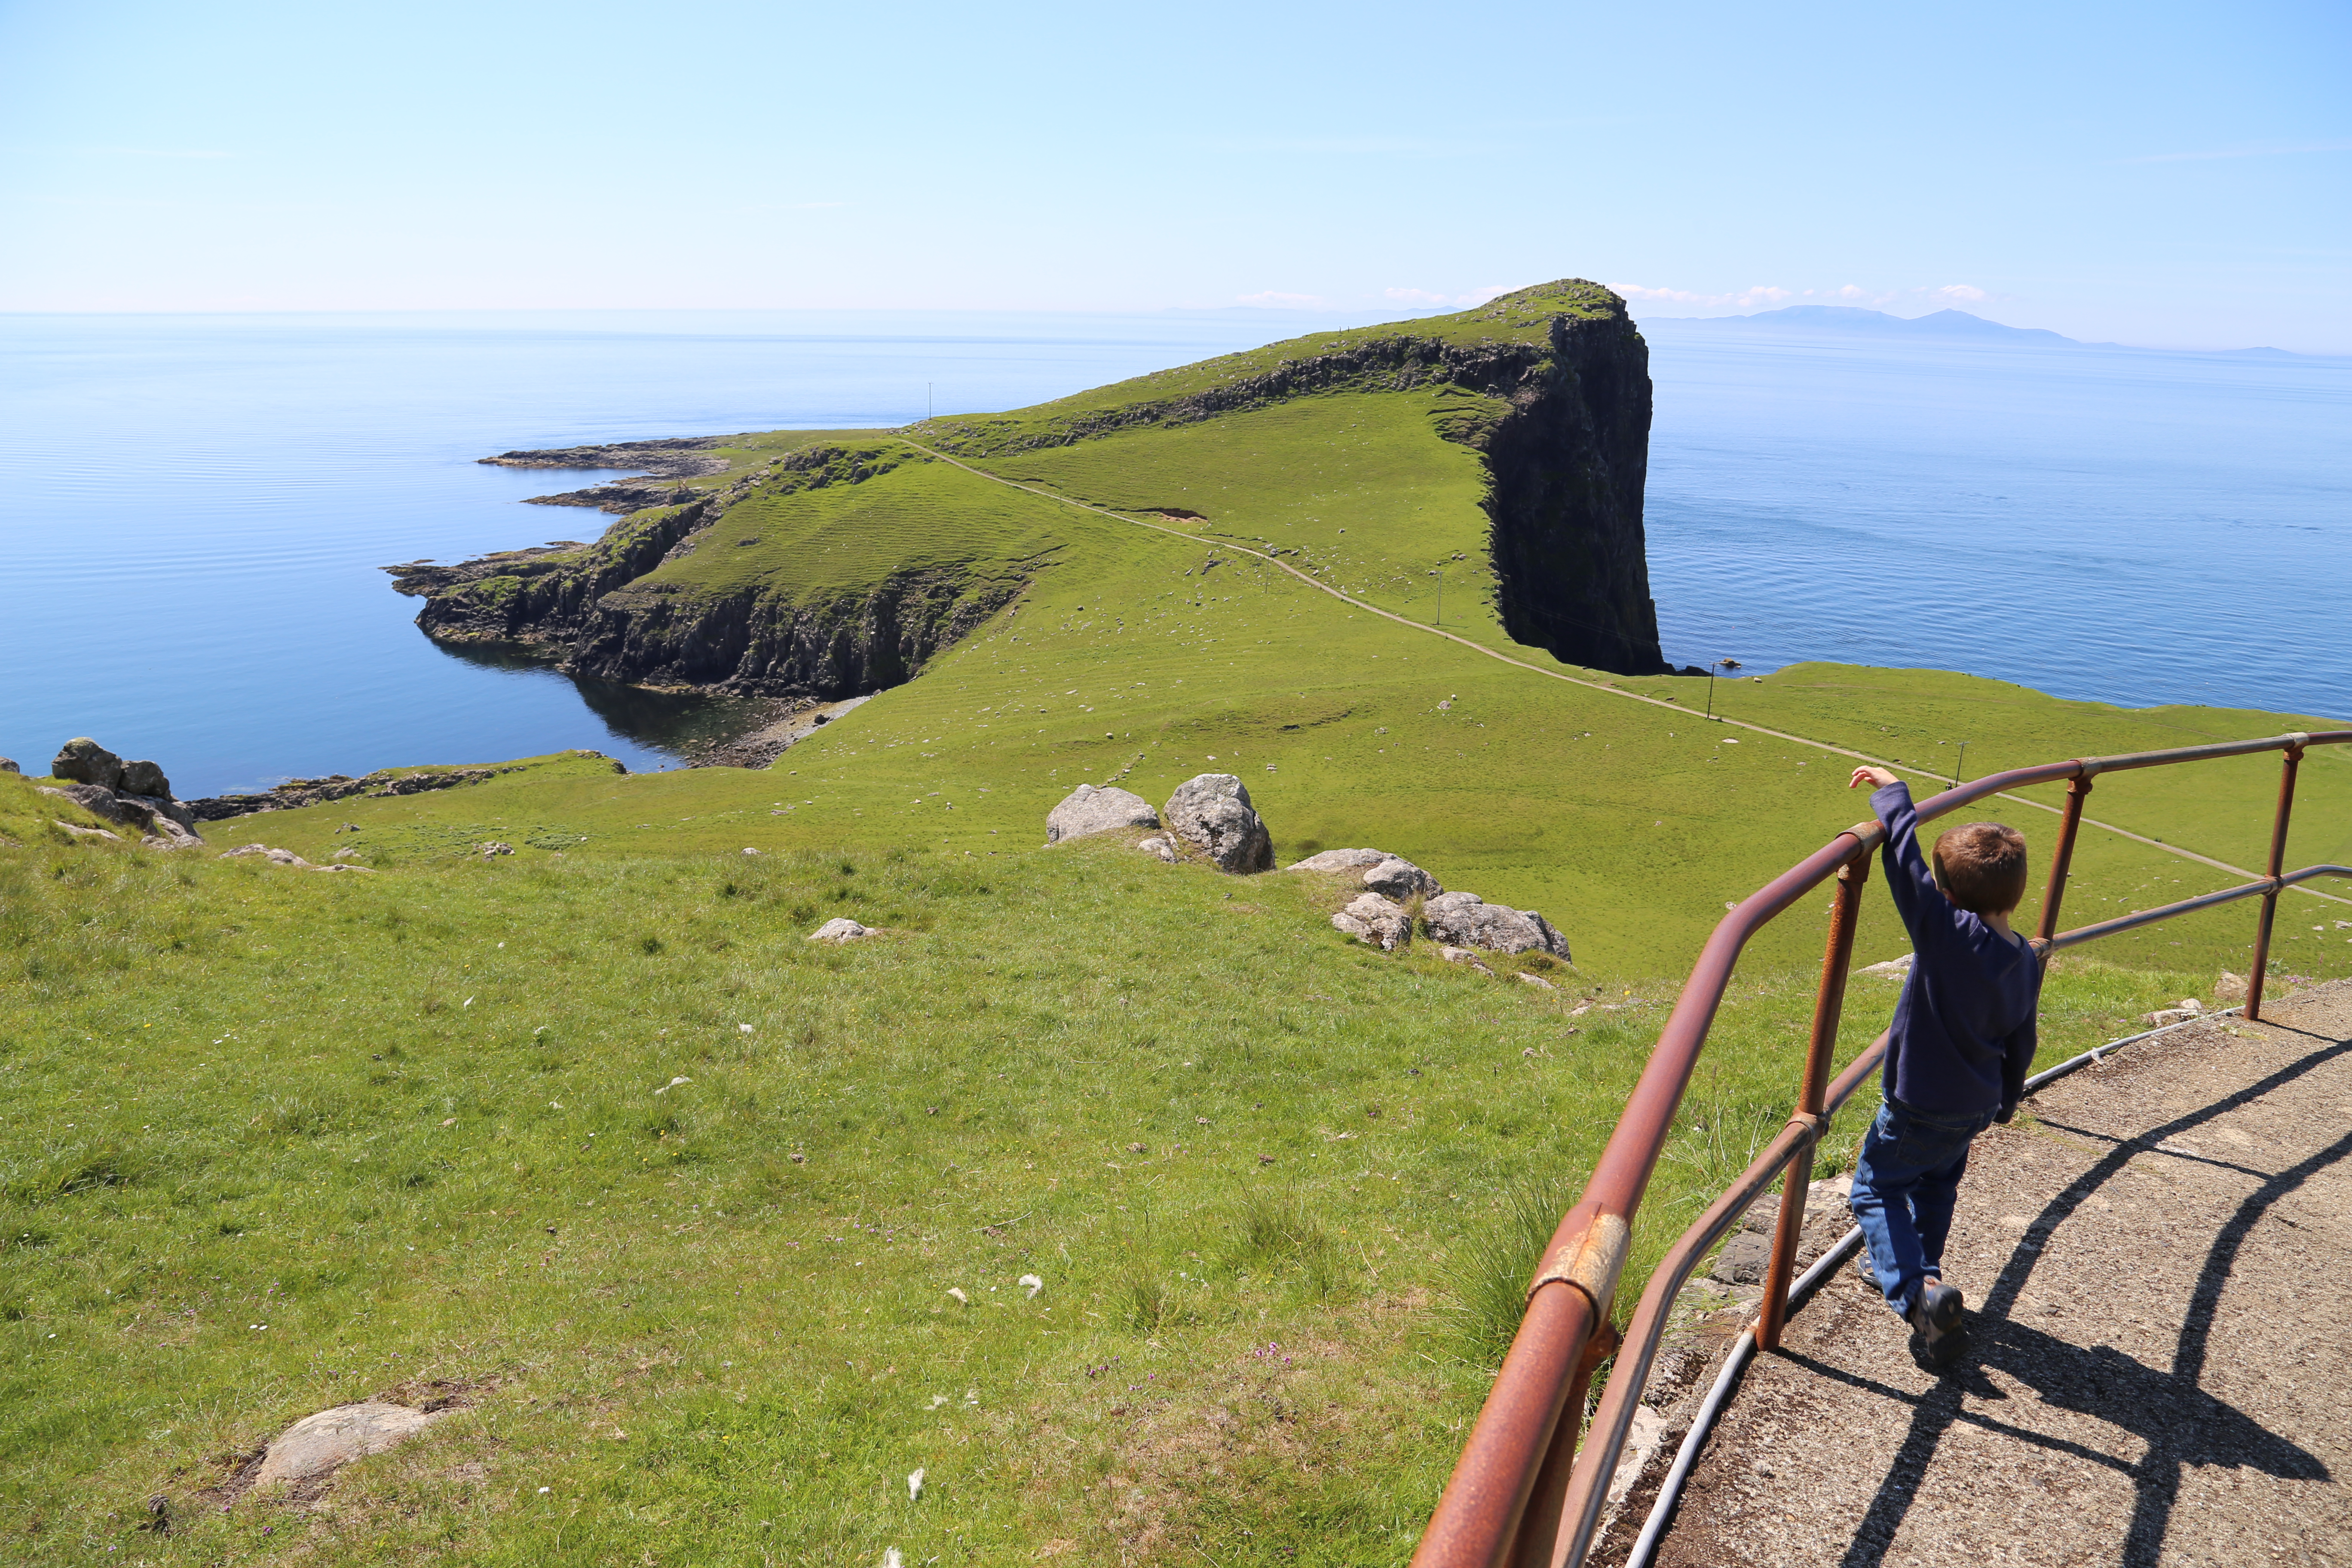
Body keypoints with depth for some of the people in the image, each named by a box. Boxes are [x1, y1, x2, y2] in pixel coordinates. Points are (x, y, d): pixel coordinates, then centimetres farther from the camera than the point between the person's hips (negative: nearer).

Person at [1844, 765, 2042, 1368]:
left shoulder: (1947, 932, -29)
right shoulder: (2026, 960, -5)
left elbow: (1906, 857, -32)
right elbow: (2020, 1042, 8)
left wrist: (1892, 792, -18)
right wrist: (2008, 1099, 24)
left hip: (1919, 1105, -7)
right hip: (1975, 1105, 7)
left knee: (1877, 1189, 4)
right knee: (1936, 1185, 28)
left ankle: (1916, 1292, -14)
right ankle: (1919, 1268, 47)